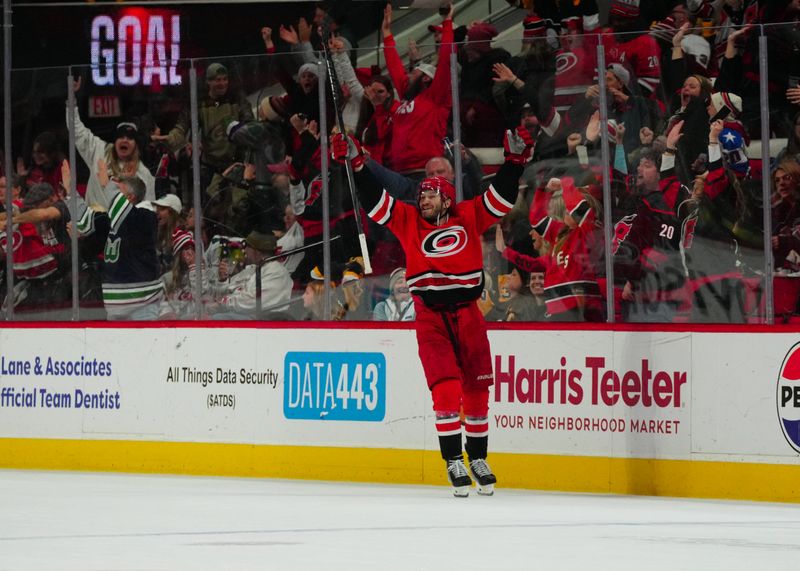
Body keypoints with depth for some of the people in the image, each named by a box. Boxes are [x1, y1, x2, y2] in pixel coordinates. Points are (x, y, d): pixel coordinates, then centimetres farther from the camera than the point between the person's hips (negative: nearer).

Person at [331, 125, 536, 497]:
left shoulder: (469, 218, 6)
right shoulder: (408, 221, 7)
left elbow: (501, 197, 5)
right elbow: (374, 201, 4)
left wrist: (515, 159, -5)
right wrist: (356, 164, -4)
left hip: (468, 316, 1)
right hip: (430, 319, -1)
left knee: (476, 390, 7)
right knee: (446, 390, -13)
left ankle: (478, 458, 22)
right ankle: (454, 463, -7)